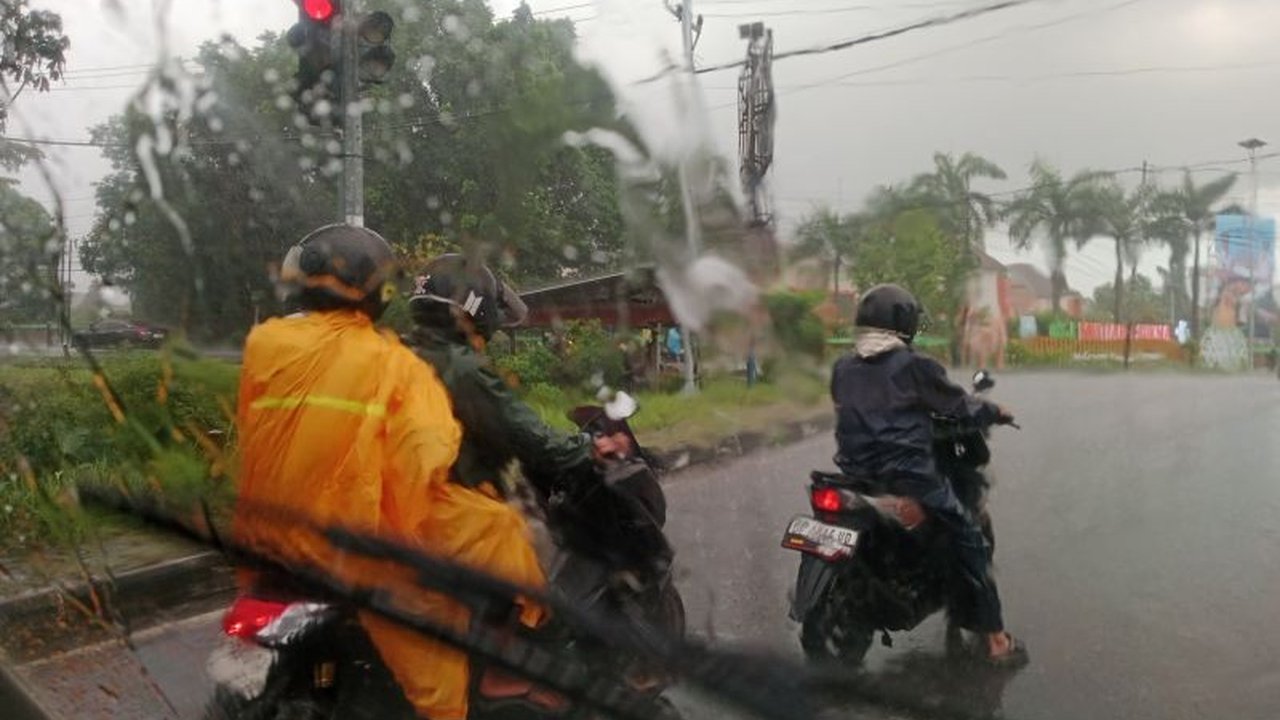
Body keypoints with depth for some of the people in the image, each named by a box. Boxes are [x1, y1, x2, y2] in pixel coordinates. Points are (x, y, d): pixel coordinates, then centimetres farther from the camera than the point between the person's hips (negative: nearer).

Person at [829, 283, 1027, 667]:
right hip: (909, 476, -5)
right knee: (970, 540, 8)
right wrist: (997, 412, 19)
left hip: (855, 475, 5)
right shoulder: (913, 366, -7)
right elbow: (959, 404, 1)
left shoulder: (842, 369, 7)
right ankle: (996, 639, 7)